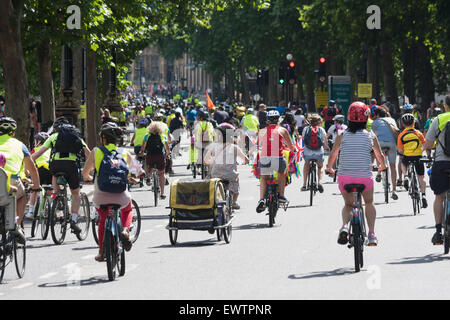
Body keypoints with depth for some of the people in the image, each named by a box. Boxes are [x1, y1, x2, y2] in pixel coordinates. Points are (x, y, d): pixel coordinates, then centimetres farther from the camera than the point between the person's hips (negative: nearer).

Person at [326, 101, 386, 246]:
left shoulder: (342, 136, 2)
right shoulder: (371, 136, 2)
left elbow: (333, 155, 8)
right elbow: (379, 155, 14)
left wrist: (329, 168, 29)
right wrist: (382, 166, 36)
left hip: (344, 176, 0)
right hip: (365, 176, 0)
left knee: (348, 204, 21)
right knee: (369, 203, 24)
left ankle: (345, 225, -9)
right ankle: (371, 234, 13)